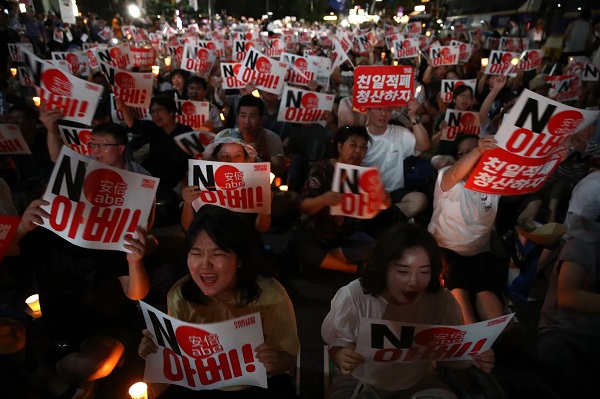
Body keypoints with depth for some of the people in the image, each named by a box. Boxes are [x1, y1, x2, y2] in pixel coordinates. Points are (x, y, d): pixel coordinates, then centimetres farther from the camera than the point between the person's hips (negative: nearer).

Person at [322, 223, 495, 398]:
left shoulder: (442, 301, -19)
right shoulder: (353, 297, -24)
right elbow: (337, 345, -11)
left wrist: (473, 359, -30)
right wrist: (340, 356, -34)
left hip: (419, 382, 2)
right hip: (359, 383, -2)